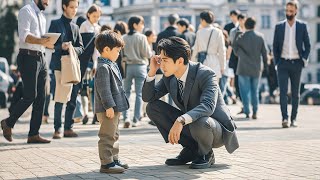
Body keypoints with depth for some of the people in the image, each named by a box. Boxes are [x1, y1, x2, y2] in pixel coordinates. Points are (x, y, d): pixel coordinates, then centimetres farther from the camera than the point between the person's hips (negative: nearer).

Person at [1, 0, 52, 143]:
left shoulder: (41, 15, 21)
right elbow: (24, 35, -19)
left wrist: (47, 43, 6)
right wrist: (41, 41, -33)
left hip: (40, 58, 9)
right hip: (28, 57, -9)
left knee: (40, 97, 5)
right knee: (30, 95, -10)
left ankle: (34, 134, 9)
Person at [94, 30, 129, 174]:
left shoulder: (110, 65, 17)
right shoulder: (103, 67, -17)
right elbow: (103, 89, -23)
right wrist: (109, 106, -25)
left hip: (114, 108, 11)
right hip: (107, 109, -11)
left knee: (114, 135, 18)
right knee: (107, 136, -7)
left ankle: (114, 160, 27)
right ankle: (106, 163, -4)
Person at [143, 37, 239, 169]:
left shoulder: (205, 74, -24)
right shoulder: (169, 77, -4)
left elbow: (208, 106, -39)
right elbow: (148, 97, 0)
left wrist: (181, 121, -52)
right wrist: (152, 71, -15)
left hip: (217, 129, -7)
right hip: (189, 124, 7)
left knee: (199, 123, -42)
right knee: (152, 107, -7)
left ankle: (206, 154, -6)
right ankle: (191, 149, 0)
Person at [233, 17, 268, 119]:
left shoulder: (240, 37, -9)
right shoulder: (260, 37, -1)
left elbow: (236, 51, -3)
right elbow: (264, 52, 2)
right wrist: (265, 66, 11)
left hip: (244, 68, -2)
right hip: (256, 68, 3)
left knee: (245, 91, 4)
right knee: (255, 91, 13)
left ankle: (247, 112, 0)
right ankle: (255, 112, 8)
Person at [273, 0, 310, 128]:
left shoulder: (302, 26, 3)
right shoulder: (279, 26, 5)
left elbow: (307, 45, 8)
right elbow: (275, 46, 9)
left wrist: (304, 59, -3)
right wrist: (277, 62, 2)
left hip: (296, 63, 0)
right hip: (283, 63, 0)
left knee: (296, 93, 5)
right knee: (283, 91, -9)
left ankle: (293, 119, 11)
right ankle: (284, 118, -12)